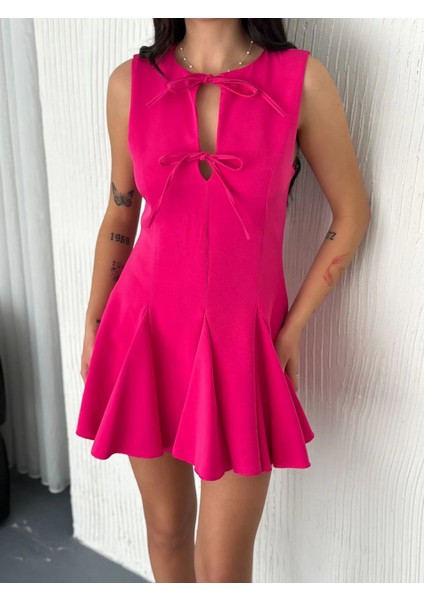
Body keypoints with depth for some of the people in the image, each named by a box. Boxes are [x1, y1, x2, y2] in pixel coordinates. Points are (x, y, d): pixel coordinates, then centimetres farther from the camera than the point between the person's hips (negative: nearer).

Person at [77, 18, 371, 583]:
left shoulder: (302, 79, -6)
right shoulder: (131, 83, 0)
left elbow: (352, 213, 2)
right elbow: (120, 214, 10)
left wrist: (293, 326, -1)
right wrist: (93, 326, 14)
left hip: (241, 345, -1)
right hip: (146, 334, 2)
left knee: (223, 570, 4)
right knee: (166, 527, 19)